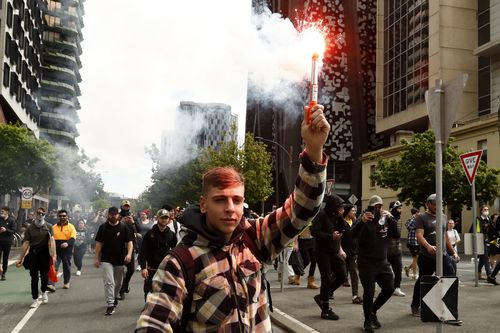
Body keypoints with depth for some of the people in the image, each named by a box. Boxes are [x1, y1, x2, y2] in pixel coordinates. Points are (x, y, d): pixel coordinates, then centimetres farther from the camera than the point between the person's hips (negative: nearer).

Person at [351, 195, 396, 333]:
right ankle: (368, 320, 15)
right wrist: (362, 221, -42)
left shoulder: (385, 219, 7)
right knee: (369, 292, -3)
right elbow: (354, 234, -24)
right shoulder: (364, 219, -7)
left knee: (389, 288, 6)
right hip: (366, 262, -5)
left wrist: (391, 219, -14)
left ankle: (373, 311, 28)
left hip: (382, 261, 5)